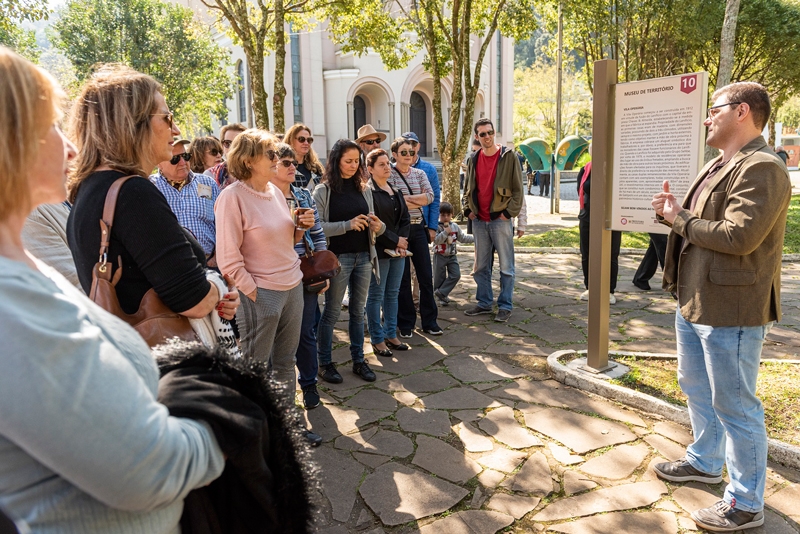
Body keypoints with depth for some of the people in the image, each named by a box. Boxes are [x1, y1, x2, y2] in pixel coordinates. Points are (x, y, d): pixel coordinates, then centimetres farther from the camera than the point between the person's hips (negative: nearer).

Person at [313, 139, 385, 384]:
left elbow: (372, 224, 14)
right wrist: (347, 225, -22)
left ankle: (359, 360, 26)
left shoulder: (364, 189, 9)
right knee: (331, 312, 5)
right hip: (337, 258, -5)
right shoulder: (323, 191, -6)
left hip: (364, 256, 5)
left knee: (358, 310, 14)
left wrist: (378, 226, -9)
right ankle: (325, 363, 18)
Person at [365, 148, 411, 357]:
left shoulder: (396, 191, 14)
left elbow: (405, 219, 11)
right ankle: (377, 339, 12)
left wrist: (402, 242, -4)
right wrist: (395, 241, -12)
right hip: (378, 251, -7)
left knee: (393, 293, 13)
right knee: (376, 295, 2)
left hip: (398, 251, 7)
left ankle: (391, 334, 24)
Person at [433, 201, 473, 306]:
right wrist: (445, 232, -27)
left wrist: (475, 237, 9)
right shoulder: (437, 227, -11)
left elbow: (463, 237, 14)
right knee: (439, 278, 3)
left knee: (456, 275, -6)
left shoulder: (455, 226, 6)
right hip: (440, 256, -5)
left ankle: (440, 293, -2)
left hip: (452, 256, 5)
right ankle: (441, 297, 18)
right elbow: (436, 240, -22)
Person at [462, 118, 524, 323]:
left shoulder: (508, 156, -5)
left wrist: (509, 212, -12)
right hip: (479, 221, 5)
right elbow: (467, 188, 18)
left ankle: (505, 306, 10)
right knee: (480, 266, 12)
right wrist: (468, 209, 6)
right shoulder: (474, 160, 9)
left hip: (500, 220, -5)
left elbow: (518, 189, -6)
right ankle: (484, 302, 24)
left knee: (506, 266, 2)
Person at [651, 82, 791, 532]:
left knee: (734, 406, 2)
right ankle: (705, 462, 43)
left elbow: (738, 236, -28)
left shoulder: (762, 169, -18)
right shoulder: (717, 167, 14)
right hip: (694, 303, 10)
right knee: (697, 388, 23)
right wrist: (676, 212, 0)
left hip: (730, 310, -10)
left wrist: (680, 220, -14)